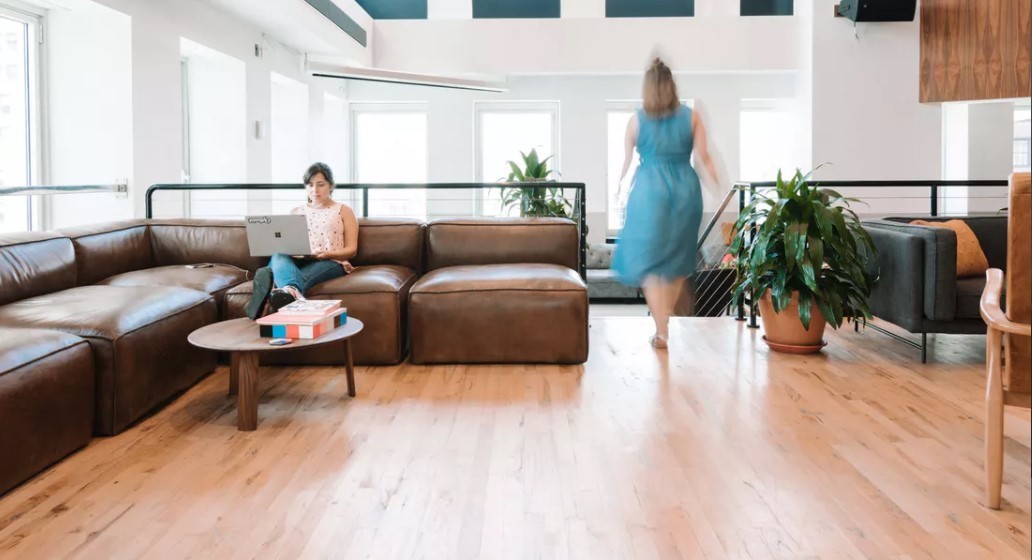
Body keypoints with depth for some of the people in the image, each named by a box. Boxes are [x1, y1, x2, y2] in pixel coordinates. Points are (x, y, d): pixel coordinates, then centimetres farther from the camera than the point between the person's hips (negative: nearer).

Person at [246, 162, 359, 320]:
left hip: (330, 263, -2)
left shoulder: (343, 211, 14)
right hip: (297, 261, 2)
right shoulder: (296, 212, 24)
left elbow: (351, 249, 5)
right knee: (279, 255, -35)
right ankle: (292, 291, -68)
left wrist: (326, 254, -15)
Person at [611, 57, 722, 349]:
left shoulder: (636, 120, 0)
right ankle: (666, 319, 30)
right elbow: (704, 157, -1)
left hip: (650, 190, -2)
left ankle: (662, 331, -2)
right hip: (685, 190, 2)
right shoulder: (691, 116, 2)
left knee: (649, 262, 3)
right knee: (679, 258, 18)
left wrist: (618, 188, 21)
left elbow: (626, 161, 6)